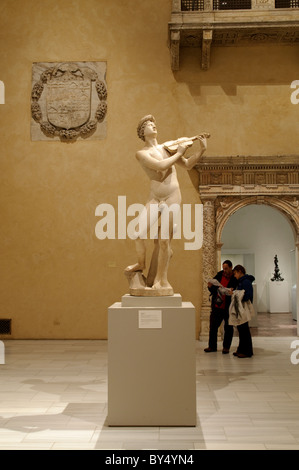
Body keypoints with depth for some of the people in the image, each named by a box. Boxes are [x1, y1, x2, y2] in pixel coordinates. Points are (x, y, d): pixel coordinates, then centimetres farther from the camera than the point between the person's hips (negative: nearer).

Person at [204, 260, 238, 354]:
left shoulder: (235, 278, -9)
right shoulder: (219, 275, 5)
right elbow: (213, 290, 12)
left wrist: (232, 291, -29)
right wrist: (210, 286, -9)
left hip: (228, 308, -4)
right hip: (217, 306, 5)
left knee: (228, 328, 8)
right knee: (213, 326, 8)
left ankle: (226, 347, 20)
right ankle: (212, 346, 20)